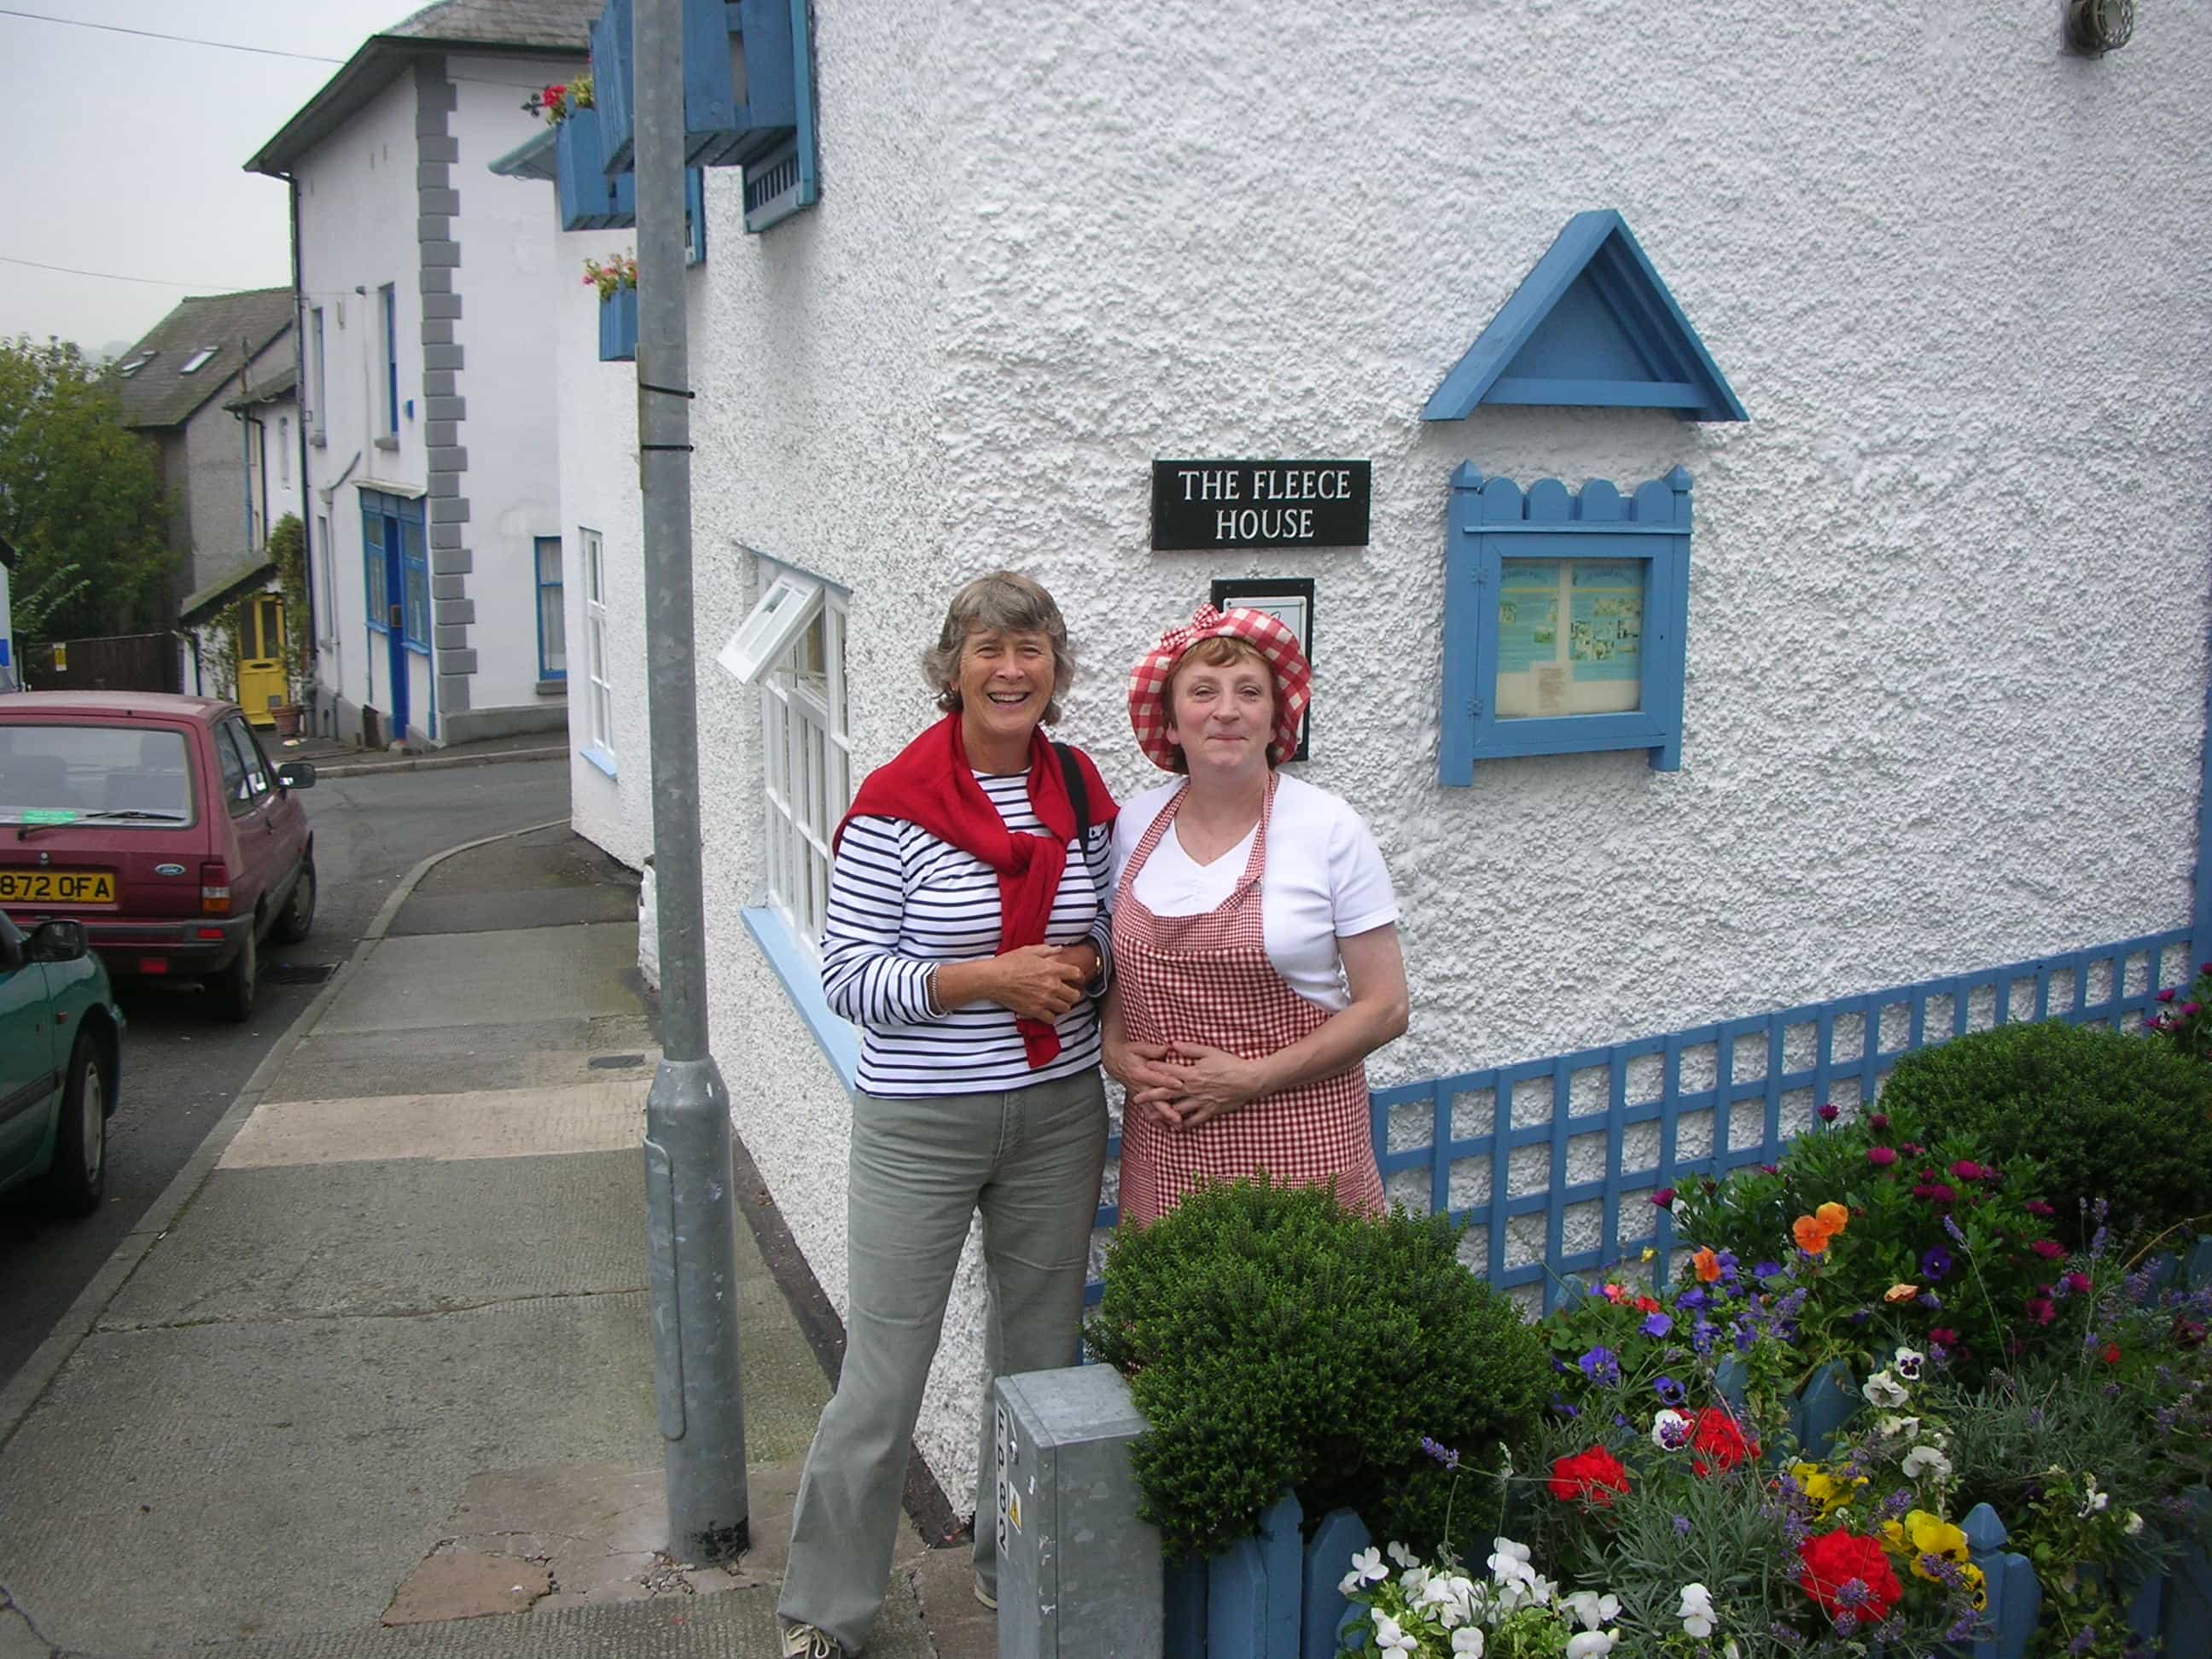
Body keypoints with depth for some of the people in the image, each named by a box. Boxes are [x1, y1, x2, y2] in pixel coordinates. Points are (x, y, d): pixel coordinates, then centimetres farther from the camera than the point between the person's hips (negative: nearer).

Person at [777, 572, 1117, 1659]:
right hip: (920, 1125, -4)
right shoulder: (893, 805, -12)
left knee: (1039, 1355, 17)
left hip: (1059, 1114, 5)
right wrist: (990, 977, -21)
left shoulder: (1083, 793, 3)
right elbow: (847, 977, -12)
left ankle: (1014, 1569, 39)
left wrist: (1083, 966, -8)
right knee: (884, 1376, 3)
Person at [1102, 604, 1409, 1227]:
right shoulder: (1135, 823, 4)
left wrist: (1253, 1079, -13)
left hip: (1295, 1142, -3)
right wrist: (1117, 1051, -3)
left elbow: (1384, 1008, -6)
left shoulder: (1329, 830, -6)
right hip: (1164, 1139, 3)